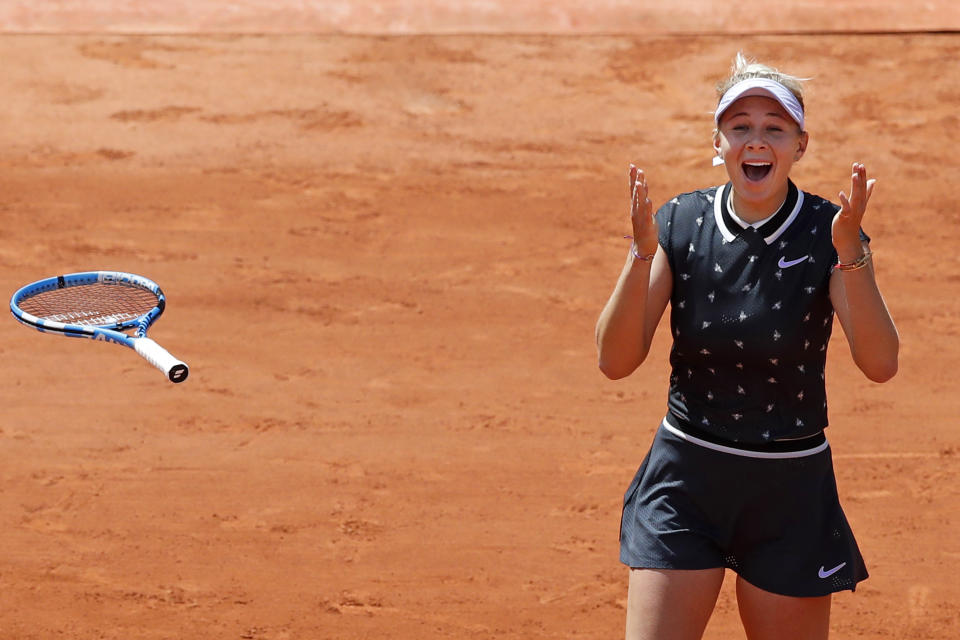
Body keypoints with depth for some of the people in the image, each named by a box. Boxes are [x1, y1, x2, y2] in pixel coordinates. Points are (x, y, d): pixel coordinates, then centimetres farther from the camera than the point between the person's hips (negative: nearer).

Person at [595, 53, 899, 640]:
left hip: (790, 492, -1)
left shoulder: (827, 232, -9)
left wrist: (850, 253, -31)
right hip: (684, 478, 1)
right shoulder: (679, 224, -4)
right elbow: (616, 361, -10)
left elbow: (880, 364, -20)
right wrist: (643, 254, -23)